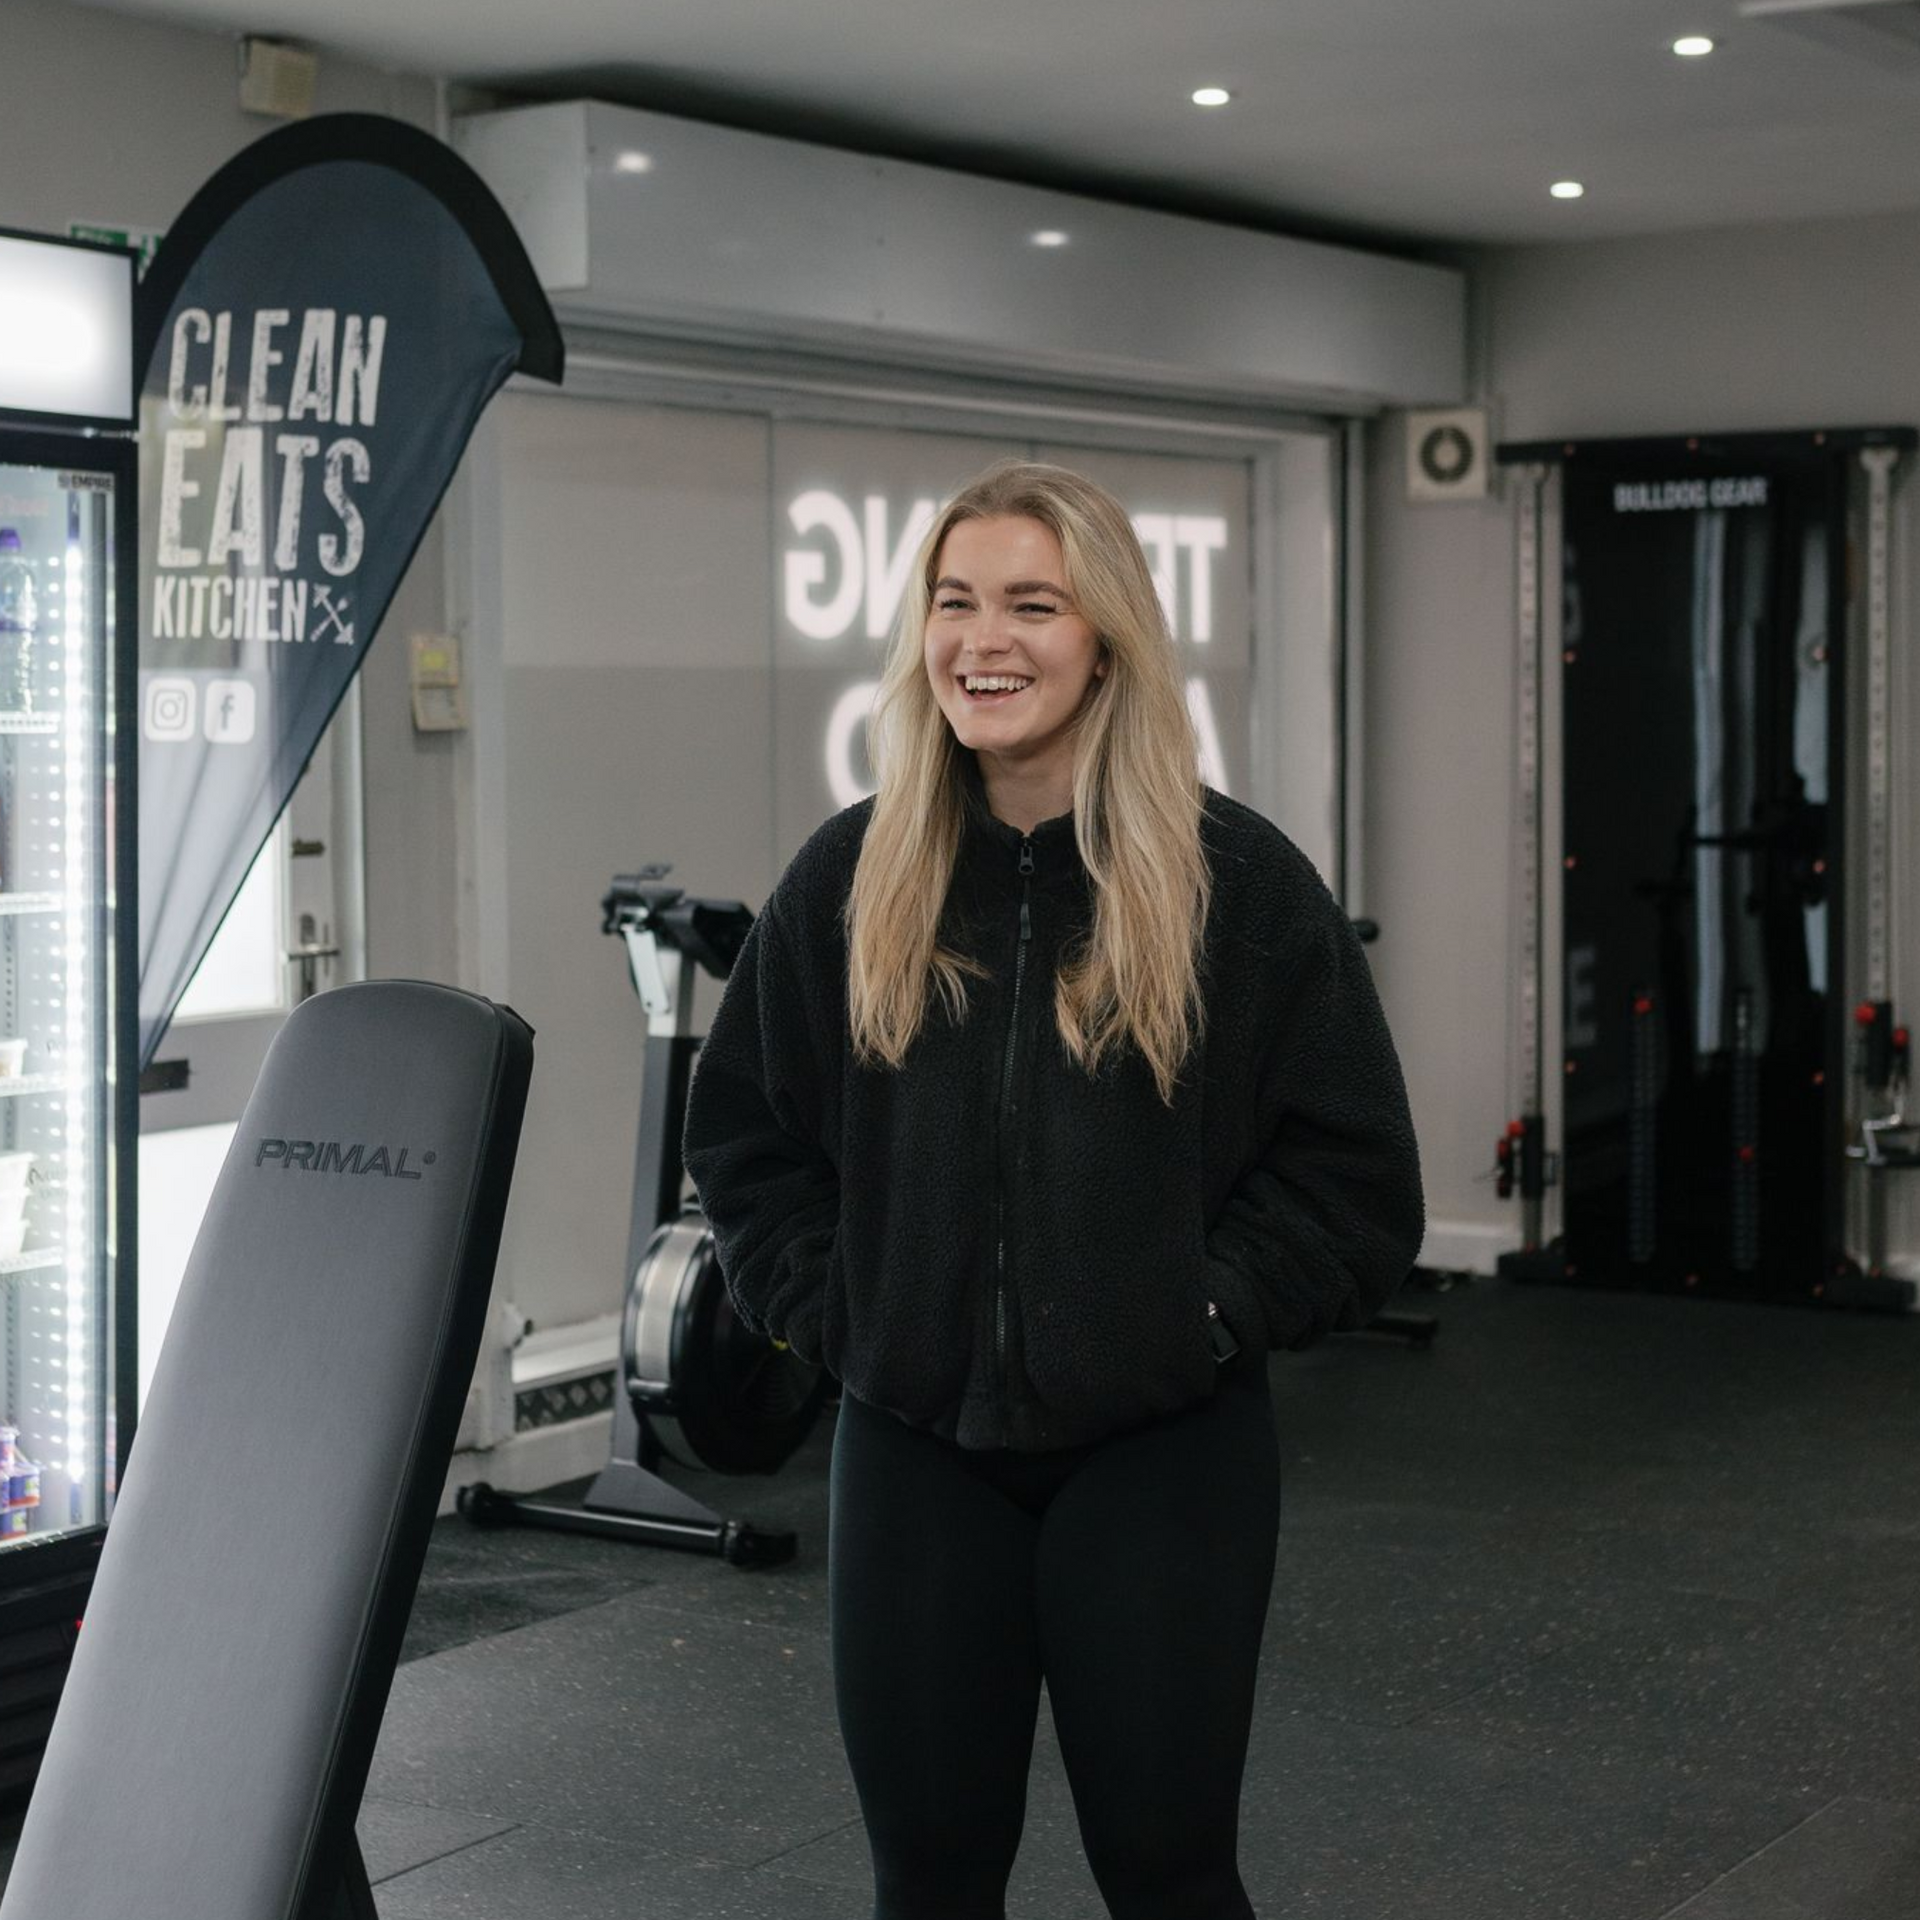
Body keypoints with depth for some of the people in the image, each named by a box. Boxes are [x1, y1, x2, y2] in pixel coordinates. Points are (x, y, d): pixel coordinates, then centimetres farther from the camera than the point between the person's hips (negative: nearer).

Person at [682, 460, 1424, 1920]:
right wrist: (838, 1316, 0)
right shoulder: (852, 880, 2)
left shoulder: (1238, 878, -6)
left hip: (1161, 1450, -2)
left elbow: (1352, 1169, -3)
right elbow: (744, 1130, 10)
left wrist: (1209, 1317, -10)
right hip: (913, 1447, 3)